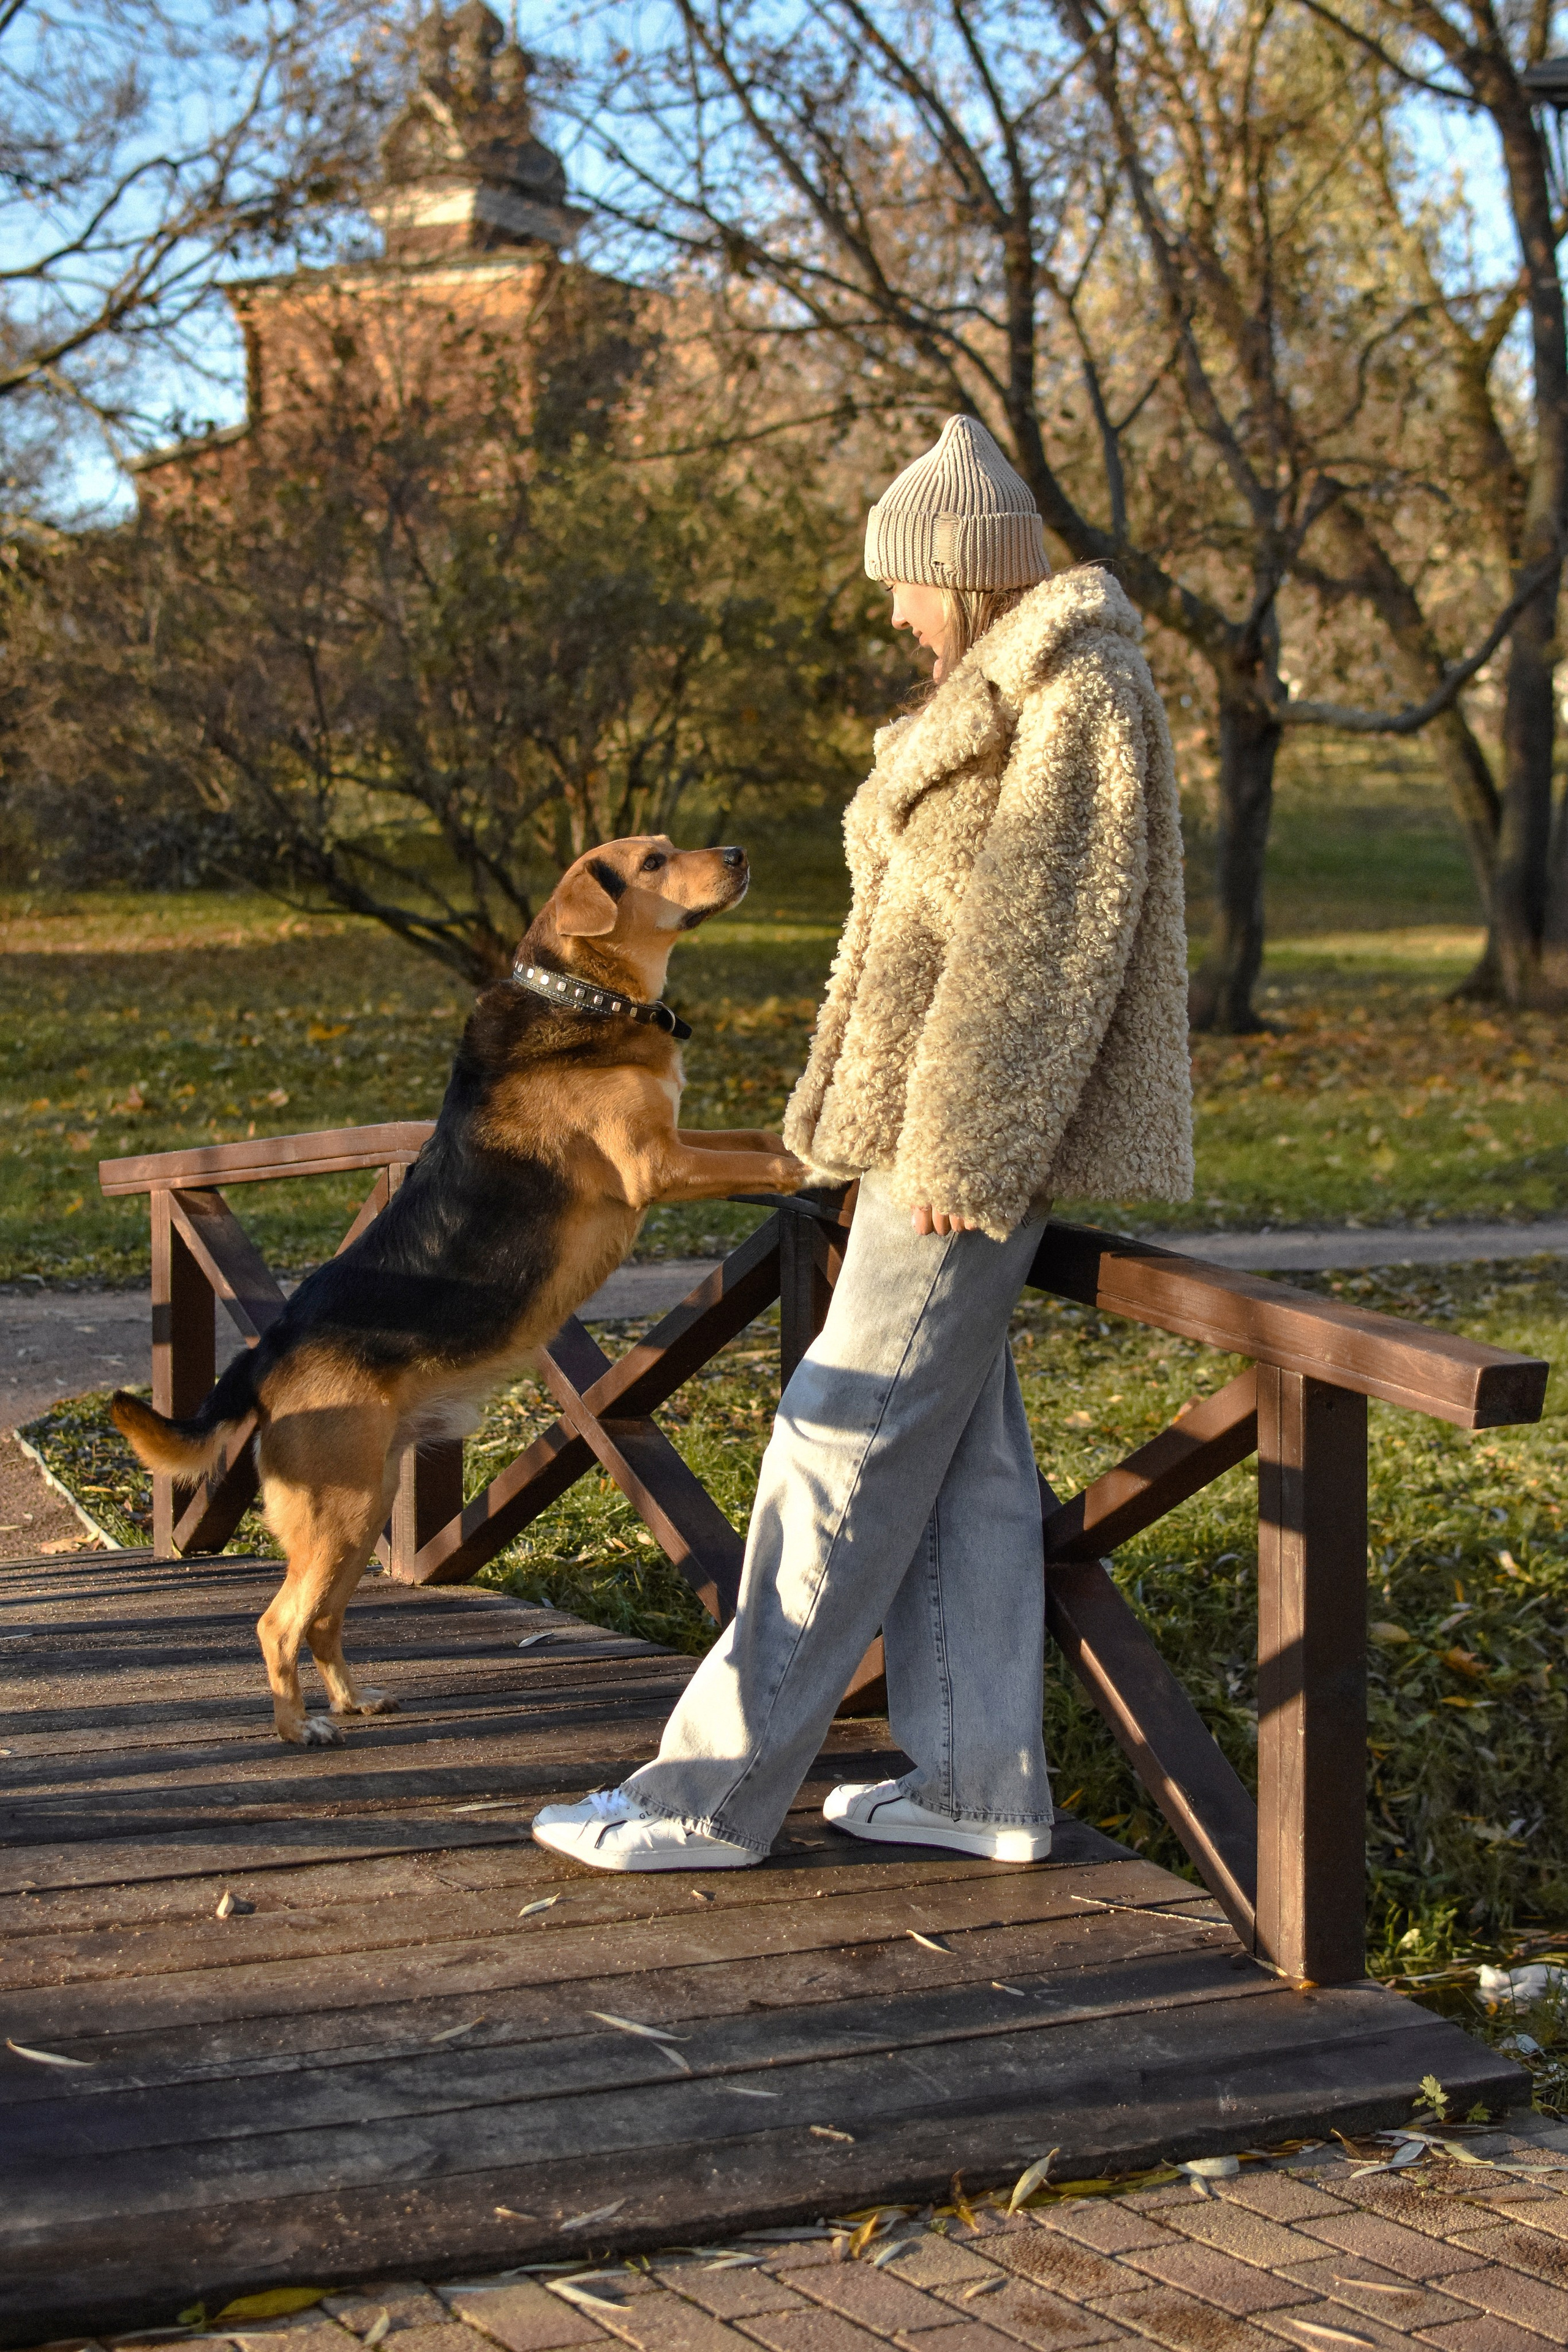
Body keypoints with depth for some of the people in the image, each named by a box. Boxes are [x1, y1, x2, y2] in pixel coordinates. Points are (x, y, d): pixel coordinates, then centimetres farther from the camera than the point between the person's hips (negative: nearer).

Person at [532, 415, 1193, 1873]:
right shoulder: (1006, 693, 18)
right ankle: (980, 1785, 16)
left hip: (972, 1141, -10)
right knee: (963, 1460, 11)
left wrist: (959, 1150, -22)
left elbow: (1038, 941, -20)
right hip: (937, 1133, 10)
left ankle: (716, 1791, -3)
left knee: (848, 1449, -7)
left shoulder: (1075, 696, -13)